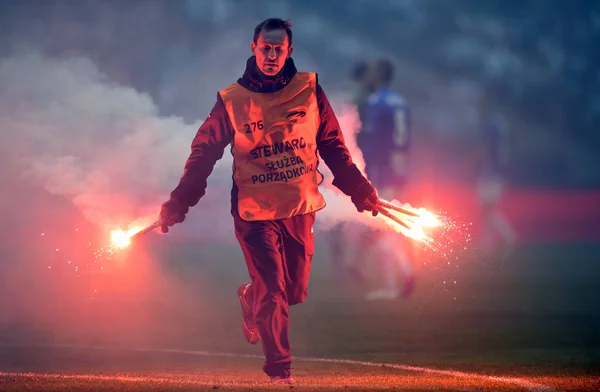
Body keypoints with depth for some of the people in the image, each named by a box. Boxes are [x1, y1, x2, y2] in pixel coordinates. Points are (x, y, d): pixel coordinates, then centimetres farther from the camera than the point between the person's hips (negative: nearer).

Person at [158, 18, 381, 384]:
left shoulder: (309, 89, 0)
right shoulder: (231, 100, -5)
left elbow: (333, 147, 8)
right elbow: (203, 153, -1)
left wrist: (360, 190, 4)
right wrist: (178, 203, -8)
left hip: (300, 210, 3)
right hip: (254, 212, -3)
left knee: (295, 291, 11)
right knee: (272, 292, -8)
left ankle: (251, 300, 43)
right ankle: (279, 369, 5)